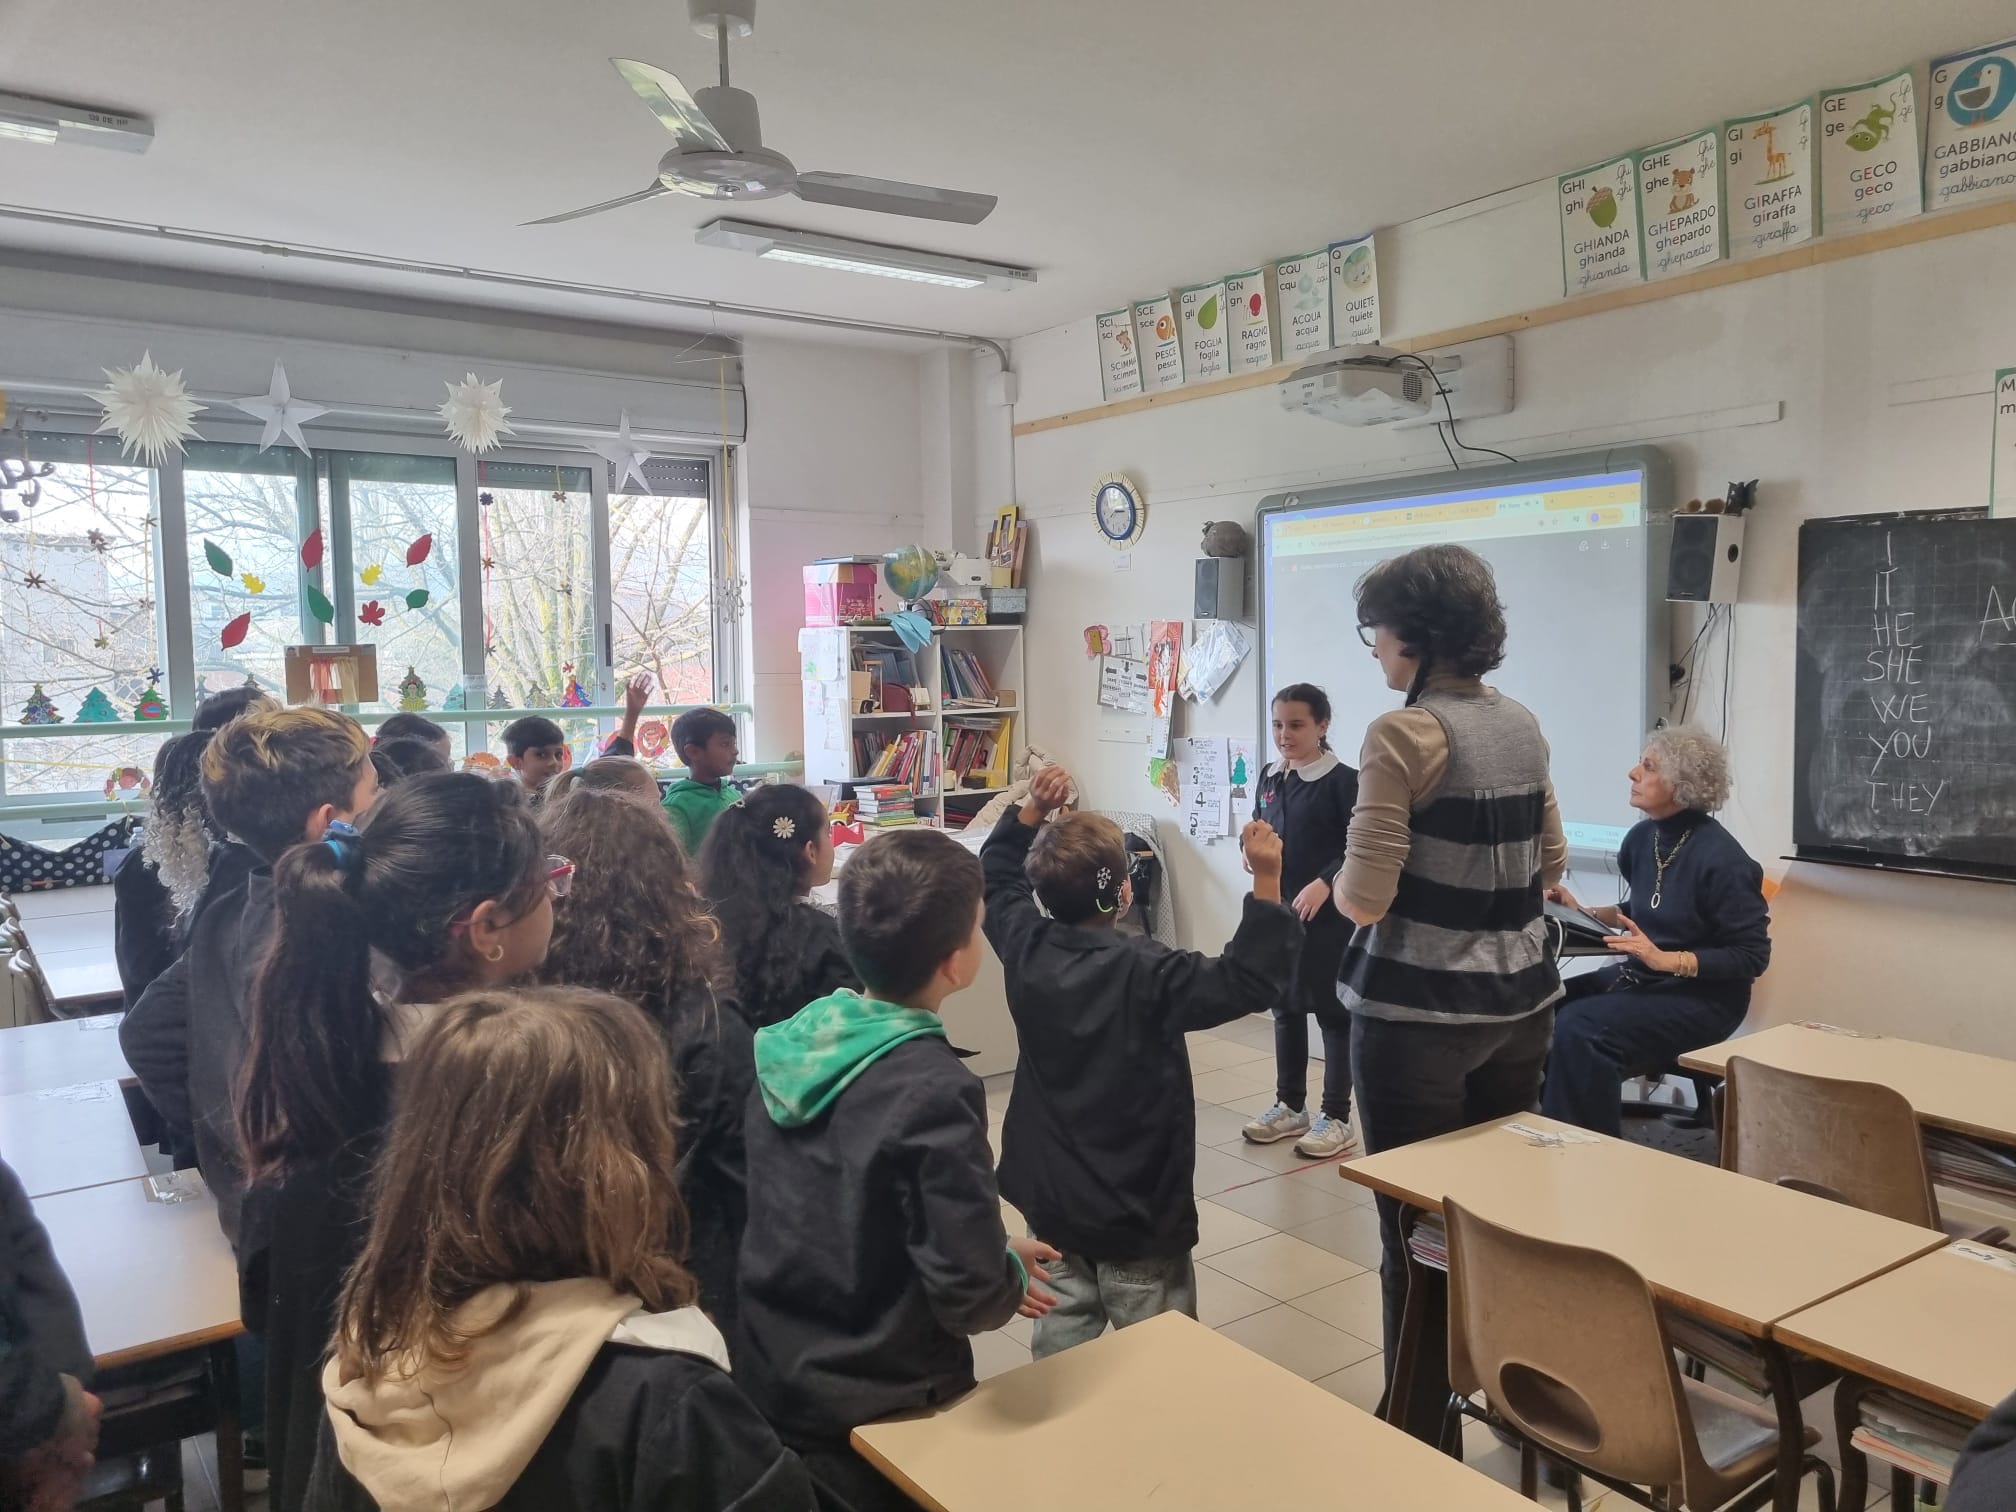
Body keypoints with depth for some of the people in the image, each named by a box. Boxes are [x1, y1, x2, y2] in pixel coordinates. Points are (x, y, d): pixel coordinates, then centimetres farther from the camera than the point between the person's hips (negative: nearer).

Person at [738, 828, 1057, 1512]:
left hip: (768, 1374, 6)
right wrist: (1015, 1274, -5)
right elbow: (972, 1291, -28)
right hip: (873, 1411, -6)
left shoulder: (788, 1044, -6)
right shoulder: (934, 1090, -28)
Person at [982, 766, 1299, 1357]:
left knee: (1062, 1344, 17)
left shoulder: (1026, 948, -6)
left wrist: (1032, 813, 9)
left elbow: (997, 876, 13)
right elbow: (1249, 981, -27)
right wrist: (1266, 881, -27)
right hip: (1135, 1214, -6)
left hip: (1050, 1199, 6)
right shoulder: (1146, 974, -24)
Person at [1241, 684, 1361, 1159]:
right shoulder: (1270, 777, 8)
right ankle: (1290, 1107, 28)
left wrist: (1324, 883, -25)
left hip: (1327, 916, -6)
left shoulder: (1342, 781, -11)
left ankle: (1336, 1118, 14)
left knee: (1333, 1012, 4)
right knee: (1285, 1008, 15)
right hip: (1277, 912, 7)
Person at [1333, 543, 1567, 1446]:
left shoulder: (1404, 734, -17)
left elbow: (1365, 900, -19)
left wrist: (1336, 880, 1)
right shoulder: (1522, 726, 6)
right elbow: (1549, 867, 17)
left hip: (1420, 1015, -7)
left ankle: (1420, 1430, 18)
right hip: (1518, 1001, 8)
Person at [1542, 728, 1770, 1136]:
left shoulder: (1719, 857, -19)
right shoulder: (1642, 838, 4)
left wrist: (1666, 960, -26)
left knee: (1579, 1028, -28)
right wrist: (1581, 913, 5)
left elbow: (1753, 957, -16)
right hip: (1639, 977, 8)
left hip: (1701, 998, -7)